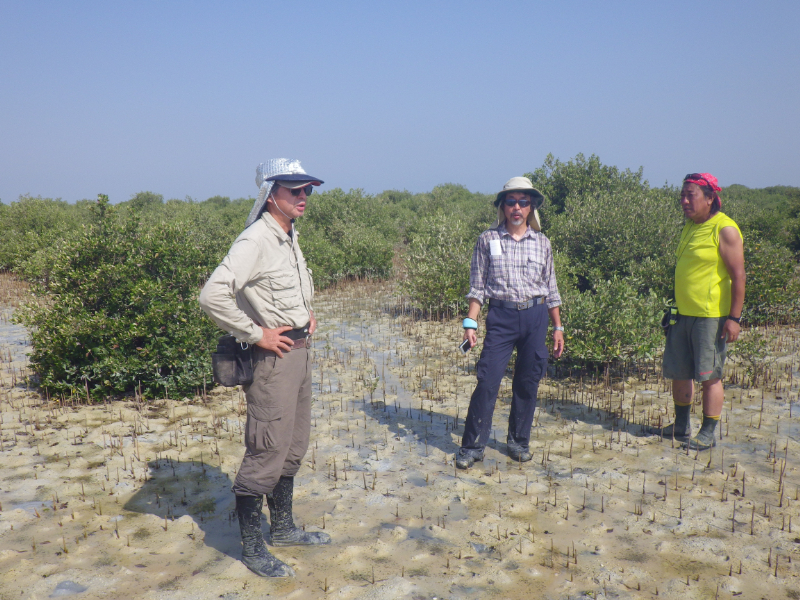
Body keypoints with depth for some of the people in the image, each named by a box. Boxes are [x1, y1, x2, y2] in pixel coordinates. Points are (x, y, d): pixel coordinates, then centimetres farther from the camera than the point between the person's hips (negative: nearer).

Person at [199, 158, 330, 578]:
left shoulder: (290, 237, 12)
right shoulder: (256, 240, -17)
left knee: (294, 448, 18)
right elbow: (213, 296, -28)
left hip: (299, 351, 10)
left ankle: (283, 528, 34)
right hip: (273, 357, -9)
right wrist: (256, 334, -21)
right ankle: (251, 546, 14)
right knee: (267, 453, -2)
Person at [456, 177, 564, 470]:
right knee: (487, 381, -7)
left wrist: (558, 327, 11)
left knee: (528, 383, 7)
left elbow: (550, 289, 13)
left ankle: (519, 442, 24)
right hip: (501, 316, -2)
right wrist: (470, 323, -6)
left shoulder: (542, 243, 7)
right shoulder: (488, 239, 2)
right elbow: (477, 286, 3)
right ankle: (472, 446, 4)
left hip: (535, 317, 2)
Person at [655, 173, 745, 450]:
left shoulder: (725, 229, -12)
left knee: (709, 376, 1)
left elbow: (738, 276, -14)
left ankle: (707, 434, 12)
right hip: (683, 313, 8)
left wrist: (734, 317, -18)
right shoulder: (689, 226, 11)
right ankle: (681, 426, 27)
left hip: (711, 316, -8)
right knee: (678, 372, 13)